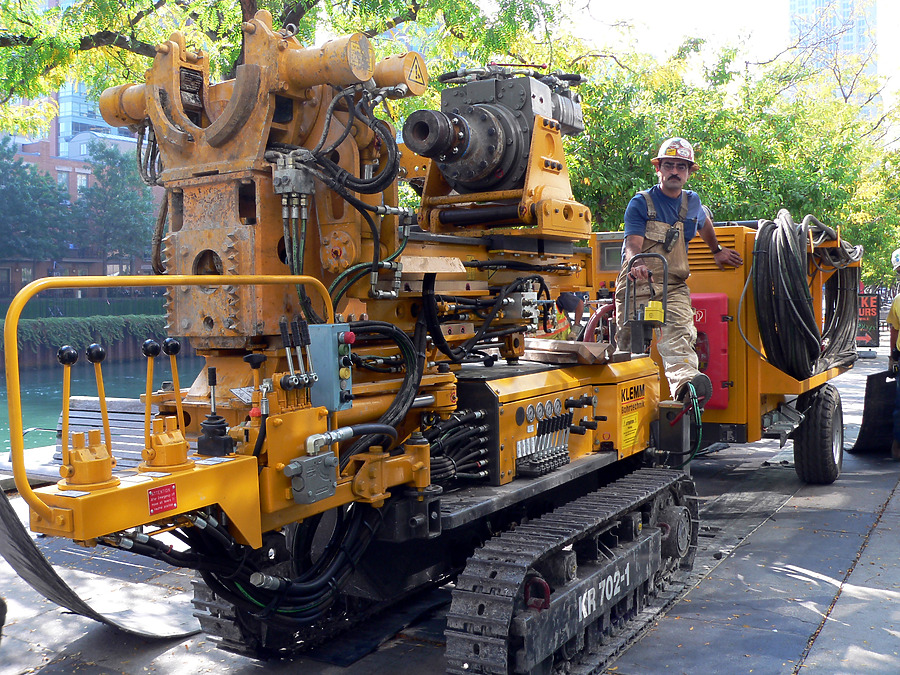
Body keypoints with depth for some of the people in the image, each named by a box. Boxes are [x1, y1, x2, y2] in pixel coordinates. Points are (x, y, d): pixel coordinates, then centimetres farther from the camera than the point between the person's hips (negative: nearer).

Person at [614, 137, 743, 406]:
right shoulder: (641, 203, 0)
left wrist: (717, 251, 47)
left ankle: (686, 382, -48)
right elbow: (633, 244, -15)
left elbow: (704, 221, 41)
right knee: (628, 345, -1)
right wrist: (638, 263, -37)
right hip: (637, 285, -2)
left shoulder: (692, 202, 16)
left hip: (674, 288, 2)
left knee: (679, 338, -25)